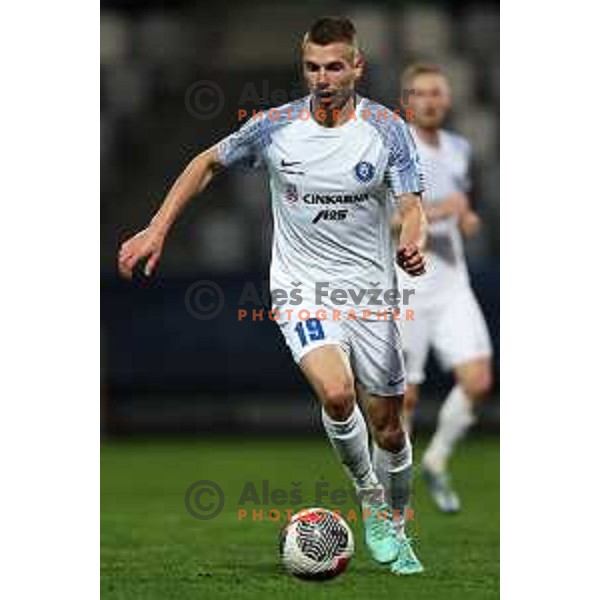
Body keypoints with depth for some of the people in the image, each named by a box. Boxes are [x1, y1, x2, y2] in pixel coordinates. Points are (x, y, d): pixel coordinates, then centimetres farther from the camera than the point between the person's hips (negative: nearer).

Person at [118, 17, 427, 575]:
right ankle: (368, 496, -1)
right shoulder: (274, 127, -5)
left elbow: (411, 206, -12)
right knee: (337, 393, -27)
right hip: (301, 287, -1)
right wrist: (156, 229, 2)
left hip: (370, 289, 1)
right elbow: (208, 162, 9)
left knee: (386, 425, 8)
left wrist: (412, 245, -36)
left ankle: (394, 527, 34)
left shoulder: (388, 129, -7)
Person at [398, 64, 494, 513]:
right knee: (404, 397, 1)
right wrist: (434, 211, -26)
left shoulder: (459, 148, 11)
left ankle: (437, 462, 13)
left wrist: (468, 218, 6)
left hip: (452, 286, 5)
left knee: (478, 382, -10)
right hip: (404, 290, -5)